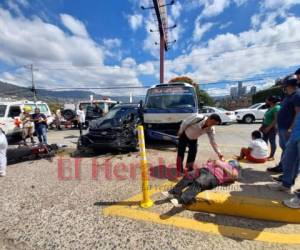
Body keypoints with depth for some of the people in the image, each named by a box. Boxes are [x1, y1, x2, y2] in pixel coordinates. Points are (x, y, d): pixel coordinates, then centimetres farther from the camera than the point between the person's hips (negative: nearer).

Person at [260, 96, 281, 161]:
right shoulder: (270, 108, 15)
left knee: (272, 142, -1)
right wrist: (262, 126, 16)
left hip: (272, 128, -9)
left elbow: (276, 119, -21)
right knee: (264, 141, 11)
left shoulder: (276, 108, -14)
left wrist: (269, 127, -23)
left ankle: (271, 156, 8)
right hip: (266, 127, 9)